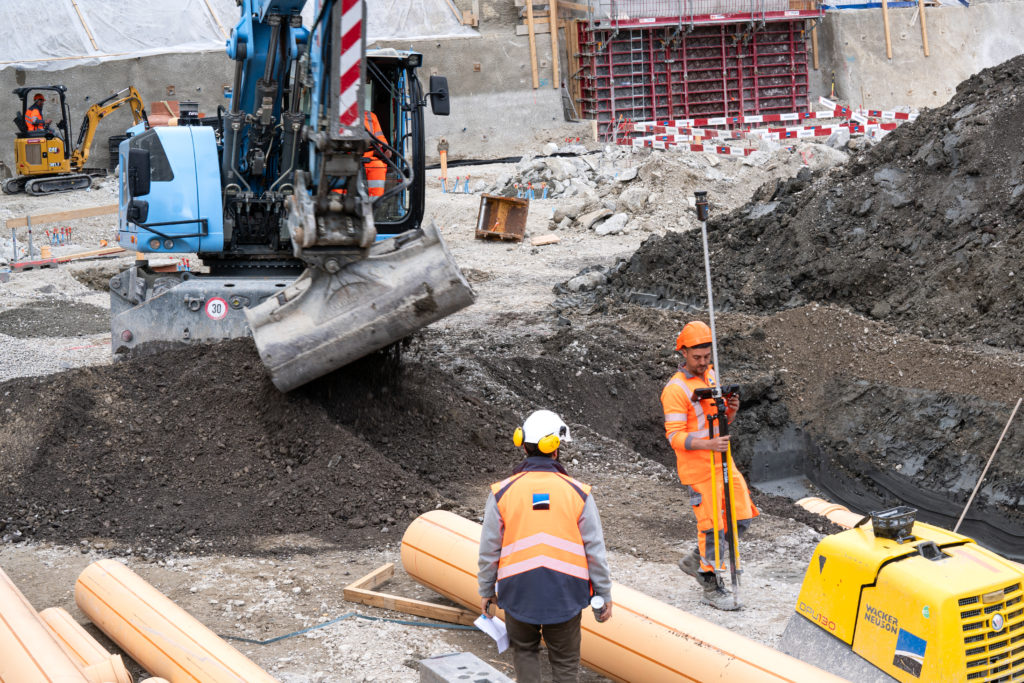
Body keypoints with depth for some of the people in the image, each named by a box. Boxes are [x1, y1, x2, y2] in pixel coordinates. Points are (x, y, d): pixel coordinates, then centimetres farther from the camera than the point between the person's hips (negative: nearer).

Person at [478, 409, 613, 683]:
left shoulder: (502, 492, -6)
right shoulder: (578, 492, -6)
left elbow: (489, 549, -1)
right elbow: (595, 550, -4)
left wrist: (486, 590, 12)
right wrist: (605, 595, 6)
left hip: (518, 591, 0)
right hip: (565, 592, 0)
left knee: (524, 650, 22)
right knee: (565, 661, 13)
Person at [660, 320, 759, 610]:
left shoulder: (711, 375, 10)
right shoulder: (675, 389, -15)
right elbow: (675, 436, -19)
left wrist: (731, 410, -5)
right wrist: (708, 444, -34)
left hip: (722, 462, 8)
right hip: (698, 468, -8)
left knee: (741, 518, 9)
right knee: (713, 525, -3)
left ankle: (697, 560, 26)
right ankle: (711, 588, 11)